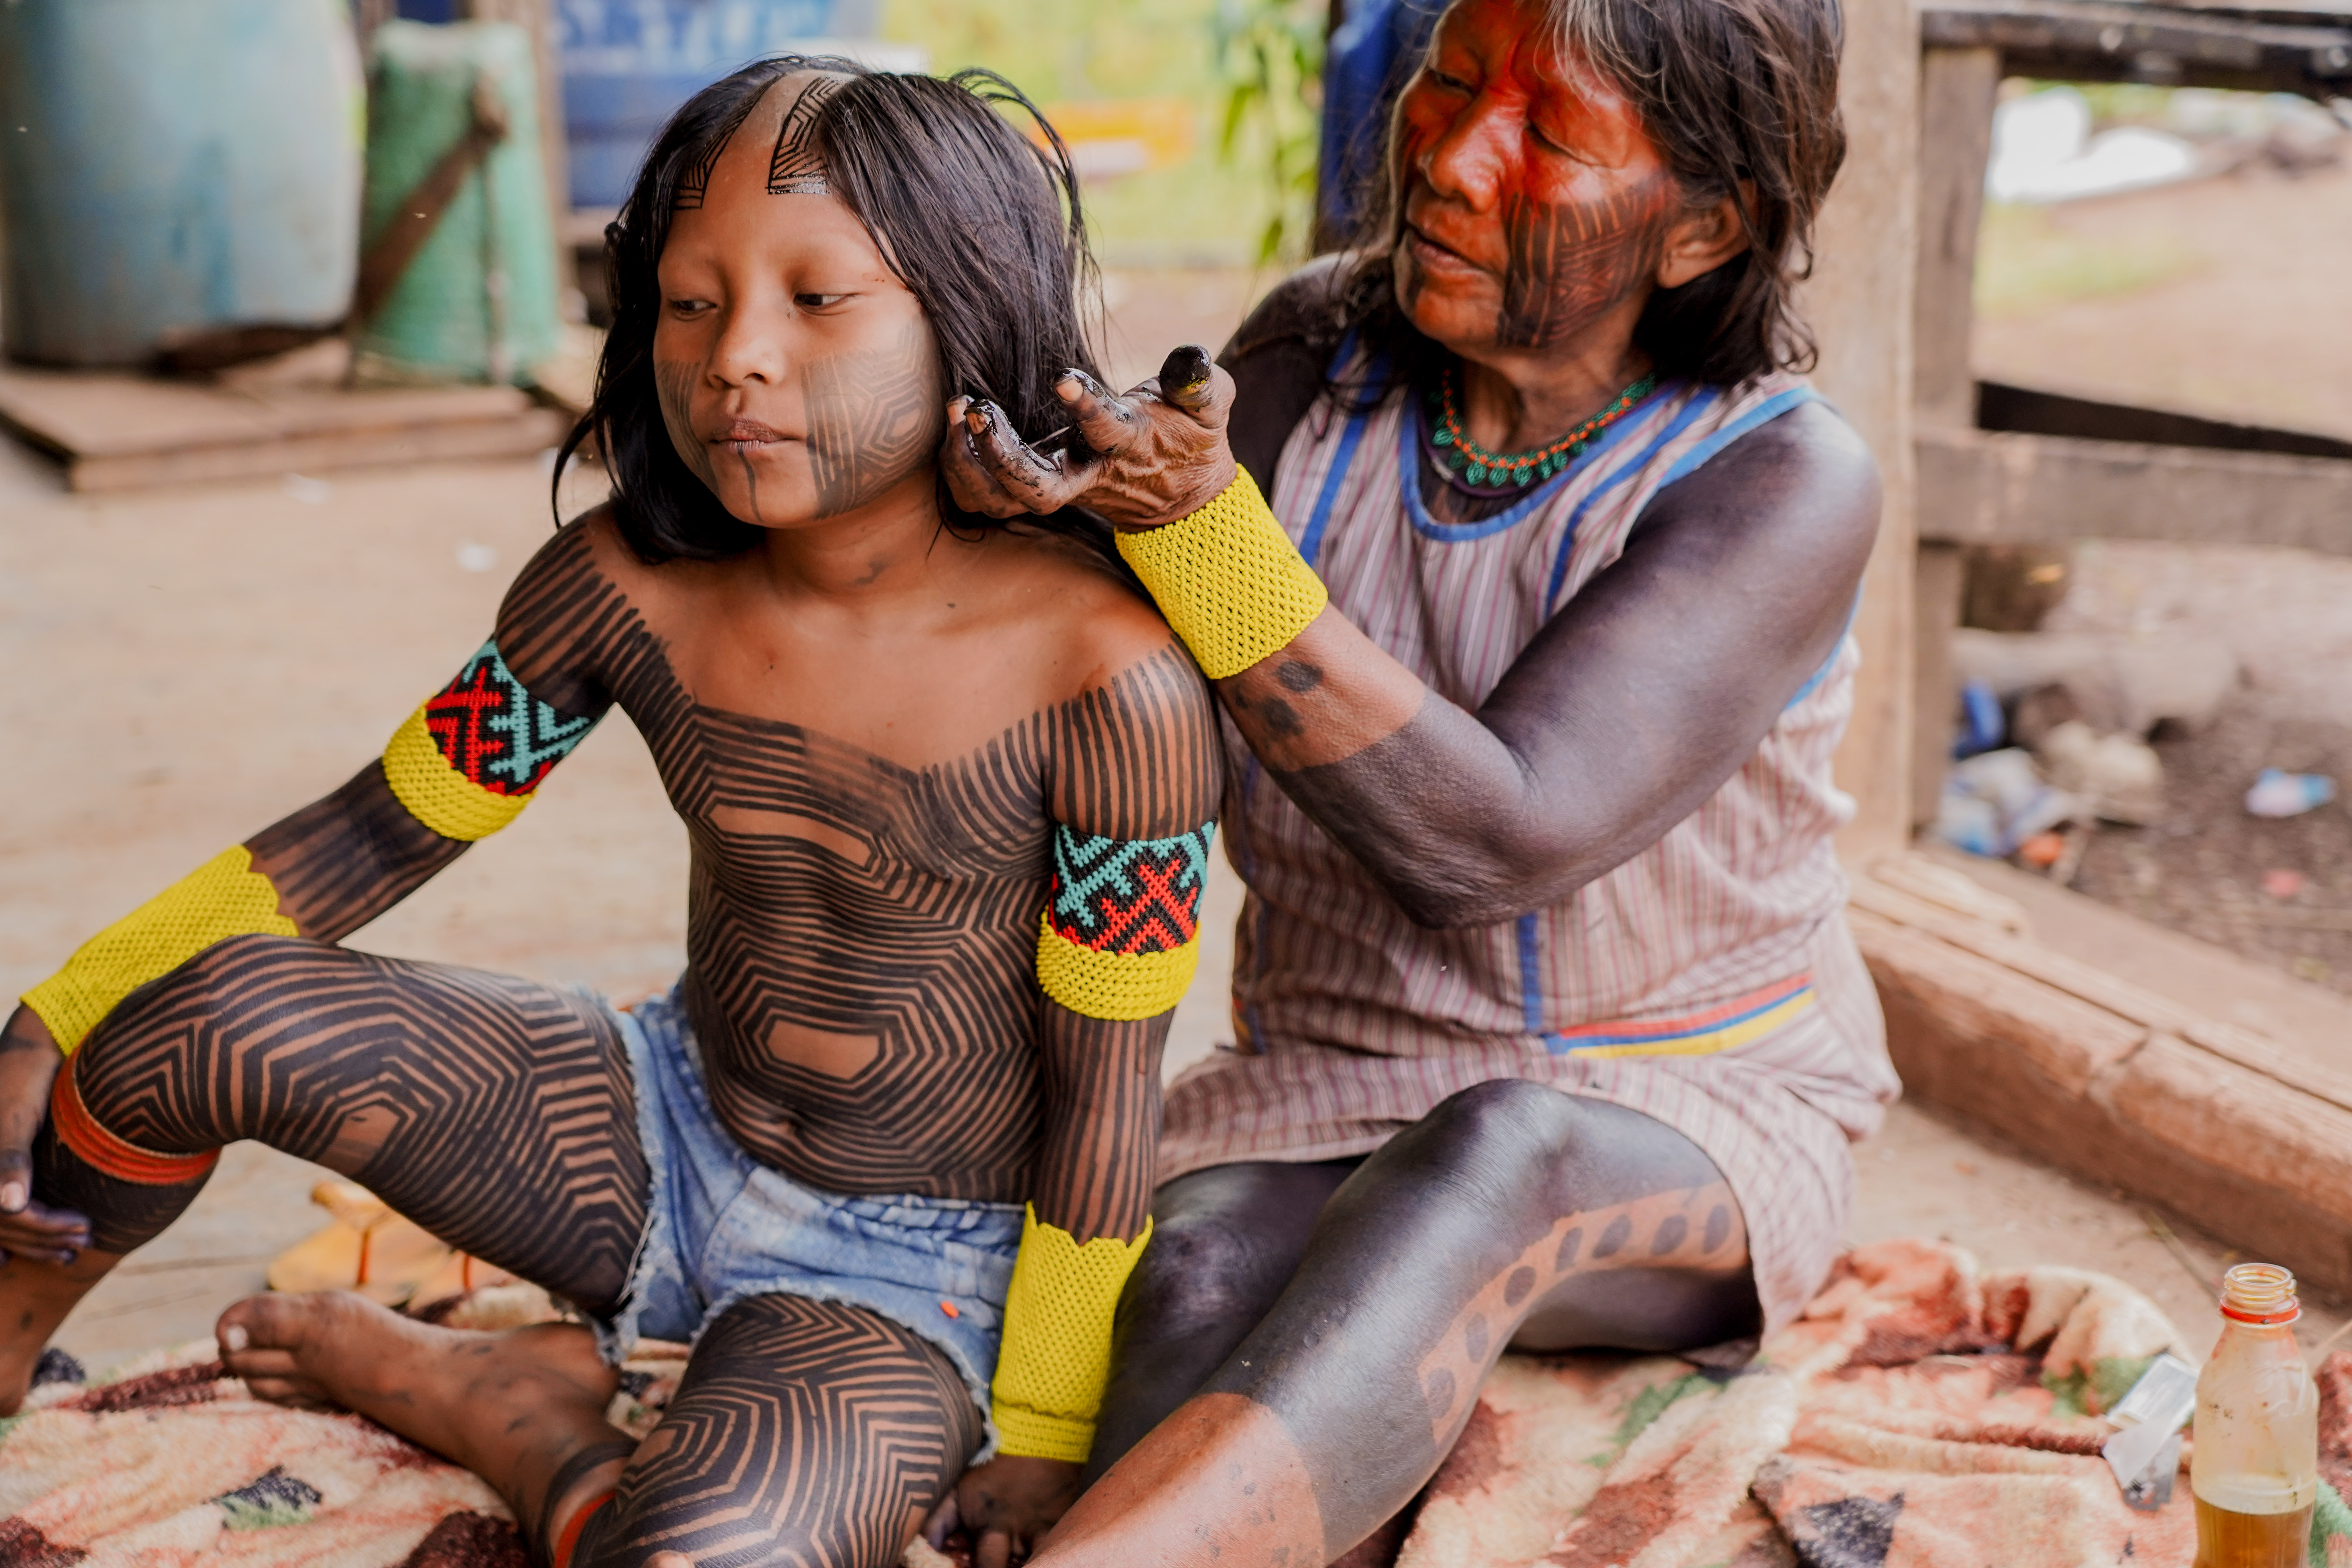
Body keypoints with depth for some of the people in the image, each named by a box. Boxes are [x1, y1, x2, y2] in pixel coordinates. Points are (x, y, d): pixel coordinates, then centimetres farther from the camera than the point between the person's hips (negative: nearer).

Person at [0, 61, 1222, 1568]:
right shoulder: (630, 590, -11)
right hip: (665, 1140, 4)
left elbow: (1104, 1109, -15)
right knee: (208, 1011, -19)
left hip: (908, 1278, -3)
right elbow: (375, 835, 0)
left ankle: (507, 1426, -1)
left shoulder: (1111, 678, -24)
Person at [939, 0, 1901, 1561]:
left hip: (1687, 1127, -3)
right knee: (1196, 1291, -31)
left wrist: (1203, 528, -34)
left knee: (1491, 1157, -38)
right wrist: (1045, 494, -22)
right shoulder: (1316, 353, -1)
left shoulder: (1784, 484, -16)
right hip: (1327, 1093, 4)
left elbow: (1484, 846, -25)